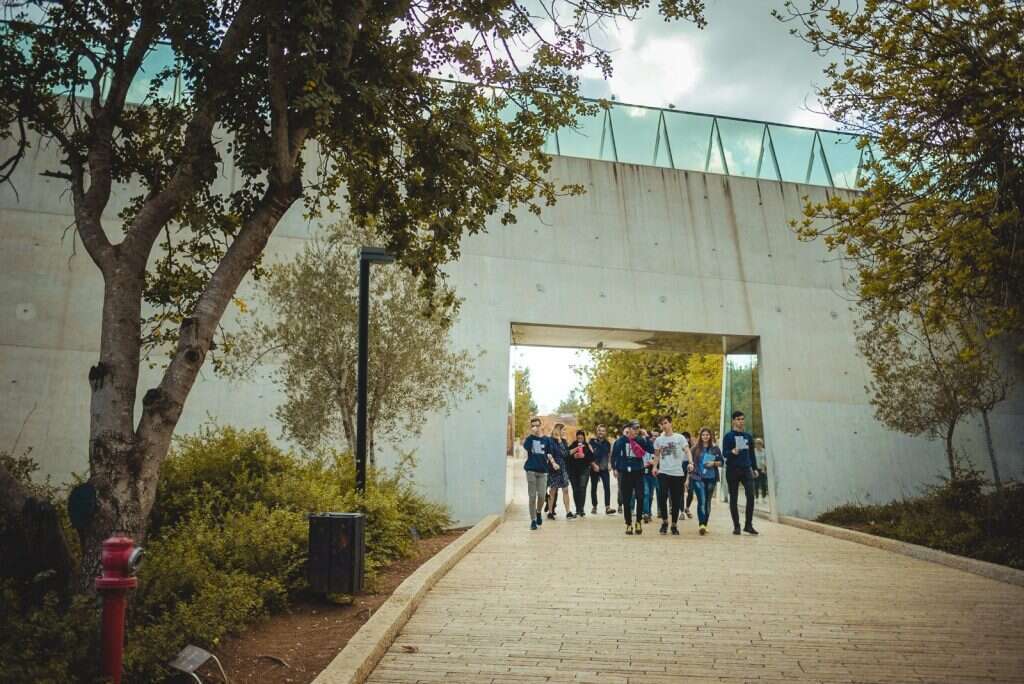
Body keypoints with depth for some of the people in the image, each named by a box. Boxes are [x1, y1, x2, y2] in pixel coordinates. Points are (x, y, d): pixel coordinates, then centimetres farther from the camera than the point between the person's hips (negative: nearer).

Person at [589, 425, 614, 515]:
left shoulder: (607, 443, 11)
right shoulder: (592, 441, 0)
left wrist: (609, 464, 3)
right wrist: (594, 464, -15)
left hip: (604, 468, 2)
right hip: (594, 468, -2)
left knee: (607, 487, -12)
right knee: (594, 488, 7)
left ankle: (607, 507, -17)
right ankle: (594, 507, 18)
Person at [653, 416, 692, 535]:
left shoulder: (680, 438, 2)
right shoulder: (658, 440, 10)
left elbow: (687, 451, -7)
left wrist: (690, 463, -24)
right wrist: (655, 467, 0)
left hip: (678, 473, -1)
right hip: (663, 472, 1)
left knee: (676, 500, 4)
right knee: (662, 496, -12)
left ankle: (674, 525, 18)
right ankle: (664, 522, 7)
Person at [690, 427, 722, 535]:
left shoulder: (715, 449, 9)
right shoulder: (695, 449, 6)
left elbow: (721, 463, 10)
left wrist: (714, 463, -11)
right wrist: (688, 478, 5)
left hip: (711, 478, 2)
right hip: (698, 478, -2)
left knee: (707, 502, 7)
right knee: (701, 501, -15)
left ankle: (705, 525, 16)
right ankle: (701, 524, -24)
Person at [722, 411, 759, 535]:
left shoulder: (748, 436, 12)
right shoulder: (728, 436, 0)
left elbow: (752, 453, 20)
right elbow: (724, 453, -6)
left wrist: (754, 468, 15)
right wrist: (732, 452, -26)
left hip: (746, 469, 3)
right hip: (732, 470, -3)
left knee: (750, 496, -11)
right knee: (734, 498, 4)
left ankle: (748, 525, -2)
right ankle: (736, 526, 11)